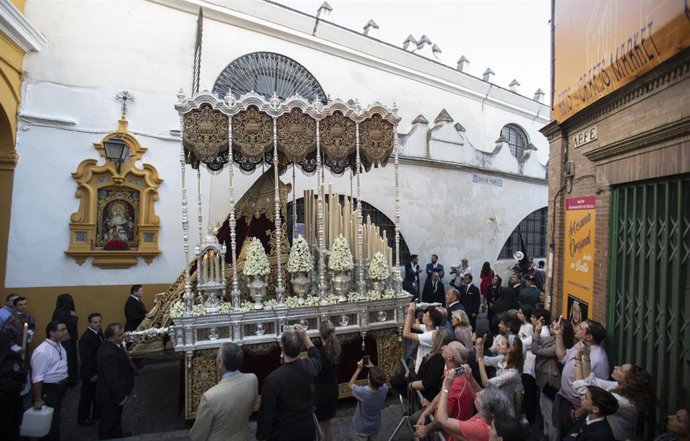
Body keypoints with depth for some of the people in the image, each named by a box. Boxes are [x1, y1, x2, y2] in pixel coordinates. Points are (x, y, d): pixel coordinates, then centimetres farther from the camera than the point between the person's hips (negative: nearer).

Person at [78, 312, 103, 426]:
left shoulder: (99, 332, -2)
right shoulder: (86, 338, -27)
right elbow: (86, 359, -24)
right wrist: (91, 375, -19)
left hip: (99, 370, 8)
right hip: (90, 373, -8)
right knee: (87, 395, 10)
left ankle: (97, 412, 41)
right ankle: (83, 418, 28)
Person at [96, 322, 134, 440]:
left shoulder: (114, 345, -5)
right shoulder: (108, 353, -36)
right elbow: (111, 379, -31)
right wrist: (120, 397, -20)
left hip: (116, 392, 10)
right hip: (110, 395, -10)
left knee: (116, 416, 30)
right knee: (108, 421, 14)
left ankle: (117, 435, 51)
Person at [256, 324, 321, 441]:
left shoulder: (273, 379, -29)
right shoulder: (309, 366, -15)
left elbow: (267, 412, -18)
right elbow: (316, 357, 11)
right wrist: (305, 336, 8)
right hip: (307, 428, 4)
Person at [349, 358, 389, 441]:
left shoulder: (362, 392, -35)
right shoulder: (384, 389, -24)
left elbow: (351, 385, -13)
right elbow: (381, 380, 1)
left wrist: (359, 369, -14)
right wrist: (373, 368, -8)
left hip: (362, 428, -4)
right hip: (375, 427, 4)